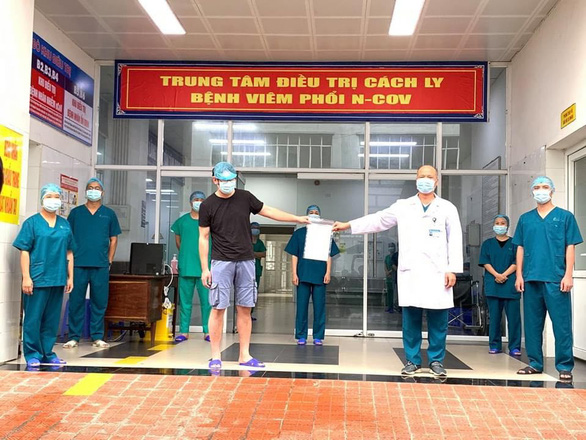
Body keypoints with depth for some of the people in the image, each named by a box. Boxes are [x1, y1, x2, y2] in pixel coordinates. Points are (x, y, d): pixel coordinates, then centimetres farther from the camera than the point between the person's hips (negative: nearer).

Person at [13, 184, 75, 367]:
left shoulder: (65, 225, 12)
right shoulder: (32, 222, -1)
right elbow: (24, 251, -4)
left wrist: (70, 277, 11)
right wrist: (26, 277, -11)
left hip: (58, 280, 4)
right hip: (37, 279, -4)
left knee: (52, 319, 10)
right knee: (33, 318, 0)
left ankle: (47, 353, 20)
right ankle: (32, 354, 11)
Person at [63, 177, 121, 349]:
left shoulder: (109, 214, 10)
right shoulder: (76, 212, 9)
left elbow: (113, 239, 11)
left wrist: (109, 261, 4)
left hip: (101, 265, 0)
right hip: (78, 264, 0)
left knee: (99, 302, 3)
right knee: (76, 301, 1)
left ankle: (97, 337, 12)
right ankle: (74, 337, 10)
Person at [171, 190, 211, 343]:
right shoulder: (182, 220, 9)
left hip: (205, 268, -1)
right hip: (186, 267, 1)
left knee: (206, 300, 1)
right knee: (185, 300, 5)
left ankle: (207, 331, 9)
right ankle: (184, 331, 13)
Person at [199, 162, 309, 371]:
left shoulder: (245, 197, 6)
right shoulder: (208, 205, -1)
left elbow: (268, 211, 15)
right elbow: (203, 238, 1)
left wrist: (298, 219, 12)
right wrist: (204, 269, -4)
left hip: (246, 261, 3)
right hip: (221, 262, -3)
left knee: (245, 309, 5)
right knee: (218, 308, -4)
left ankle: (244, 355, 12)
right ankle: (216, 357, 6)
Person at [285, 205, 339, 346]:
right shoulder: (299, 233, 9)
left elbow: (329, 255, 8)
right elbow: (294, 255, 7)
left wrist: (328, 273, -2)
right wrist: (294, 273, -1)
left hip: (320, 276, 0)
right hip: (303, 275, 0)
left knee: (319, 307, 2)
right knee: (301, 306, 1)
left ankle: (318, 337, 8)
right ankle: (301, 336, 8)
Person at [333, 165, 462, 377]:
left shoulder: (447, 208, 8)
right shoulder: (403, 206, 11)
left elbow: (455, 240, 4)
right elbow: (377, 220, 13)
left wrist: (452, 269, -5)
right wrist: (348, 225, 7)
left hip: (437, 272, -1)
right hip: (410, 272, 1)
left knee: (438, 319, 1)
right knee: (411, 318, 3)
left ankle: (436, 360, 14)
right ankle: (412, 360, 14)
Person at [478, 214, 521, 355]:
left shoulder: (514, 243, 9)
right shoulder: (487, 244, 14)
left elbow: (517, 263, 0)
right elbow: (485, 262, 3)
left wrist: (504, 275, -13)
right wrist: (496, 275, -13)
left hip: (511, 284, -1)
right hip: (492, 284, 1)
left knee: (513, 316, -4)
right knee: (494, 316, 4)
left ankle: (514, 347, 1)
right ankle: (495, 345, 11)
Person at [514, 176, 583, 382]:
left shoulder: (565, 217, 6)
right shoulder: (525, 219, 13)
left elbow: (570, 247, 2)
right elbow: (520, 248, 13)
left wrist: (568, 275, -6)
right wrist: (519, 275, 6)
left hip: (556, 279, -3)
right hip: (531, 279, 3)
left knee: (561, 324, -3)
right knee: (532, 323, 8)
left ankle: (565, 366, 5)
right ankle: (535, 363, 17)